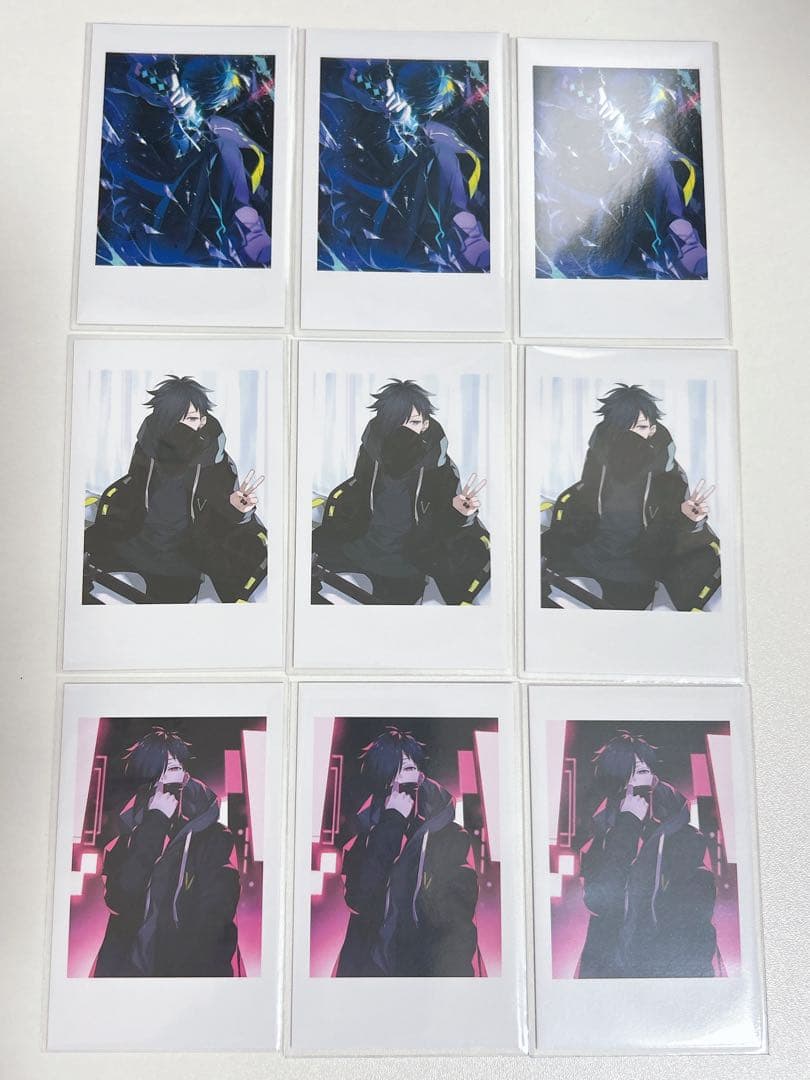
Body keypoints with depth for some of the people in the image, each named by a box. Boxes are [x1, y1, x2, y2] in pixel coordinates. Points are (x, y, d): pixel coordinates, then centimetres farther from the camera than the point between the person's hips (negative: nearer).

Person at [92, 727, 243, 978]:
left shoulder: (214, 838, 3)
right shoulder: (129, 836, 10)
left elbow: (215, 918, -4)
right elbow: (119, 900, -5)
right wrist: (154, 824, -5)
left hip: (195, 968, -2)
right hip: (130, 968, 3)